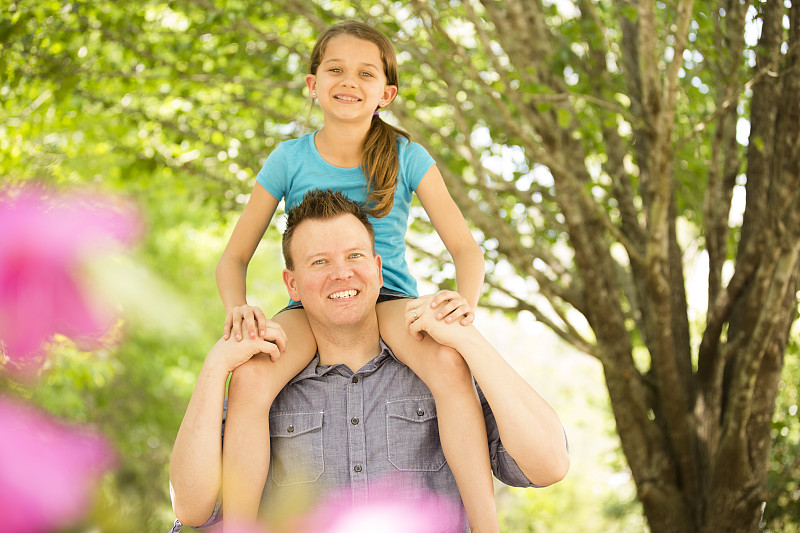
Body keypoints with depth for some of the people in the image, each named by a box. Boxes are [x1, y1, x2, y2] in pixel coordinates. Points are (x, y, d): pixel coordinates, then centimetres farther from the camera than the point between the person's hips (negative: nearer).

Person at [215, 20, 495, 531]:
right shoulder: (290, 159, 1)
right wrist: (238, 308, -18)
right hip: (310, 305, 1)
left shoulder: (407, 157, 0)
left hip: (389, 298, -1)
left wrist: (466, 301, -26)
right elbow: (234, 258, 5)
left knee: (450, 363, -35)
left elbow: (465, 246, -3)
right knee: (249, 381, -32)